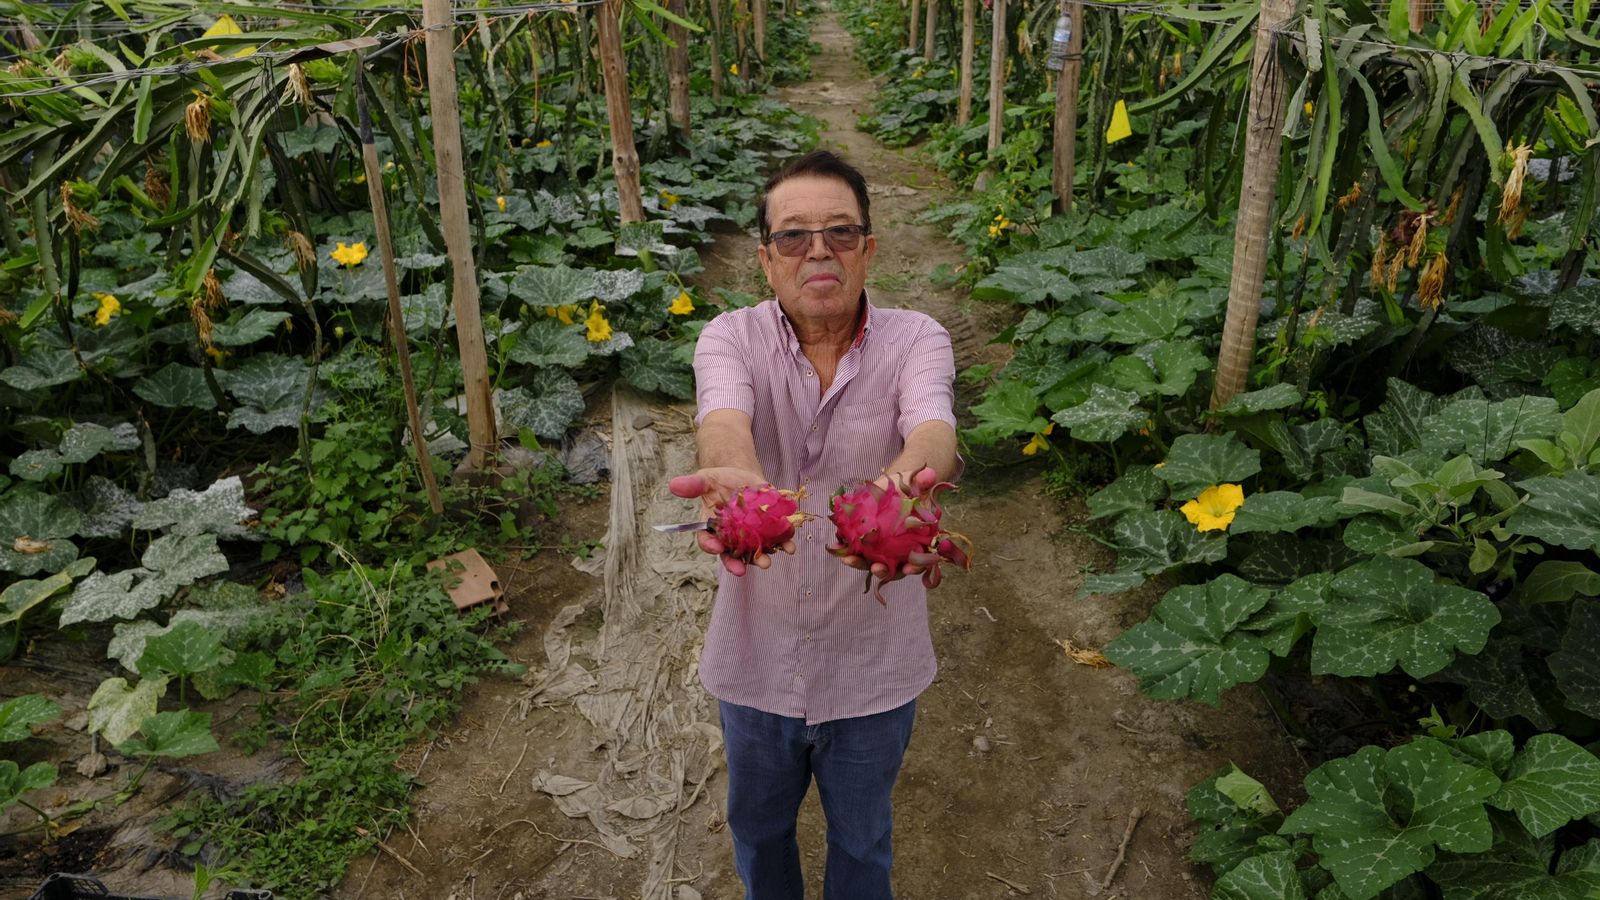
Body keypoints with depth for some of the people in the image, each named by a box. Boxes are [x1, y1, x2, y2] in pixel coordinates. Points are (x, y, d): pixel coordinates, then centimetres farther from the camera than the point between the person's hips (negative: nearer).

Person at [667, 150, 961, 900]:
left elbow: (933, 429, -32)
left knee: (861, 838, 24)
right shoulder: (731, 338, -11)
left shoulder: (915, 340, -11)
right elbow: (725, 423, -32)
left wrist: (900, 485, -56)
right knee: (758, 825, 27)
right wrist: (739, 482, -56)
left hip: (873, 661, 0)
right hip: (757, 657, 1)